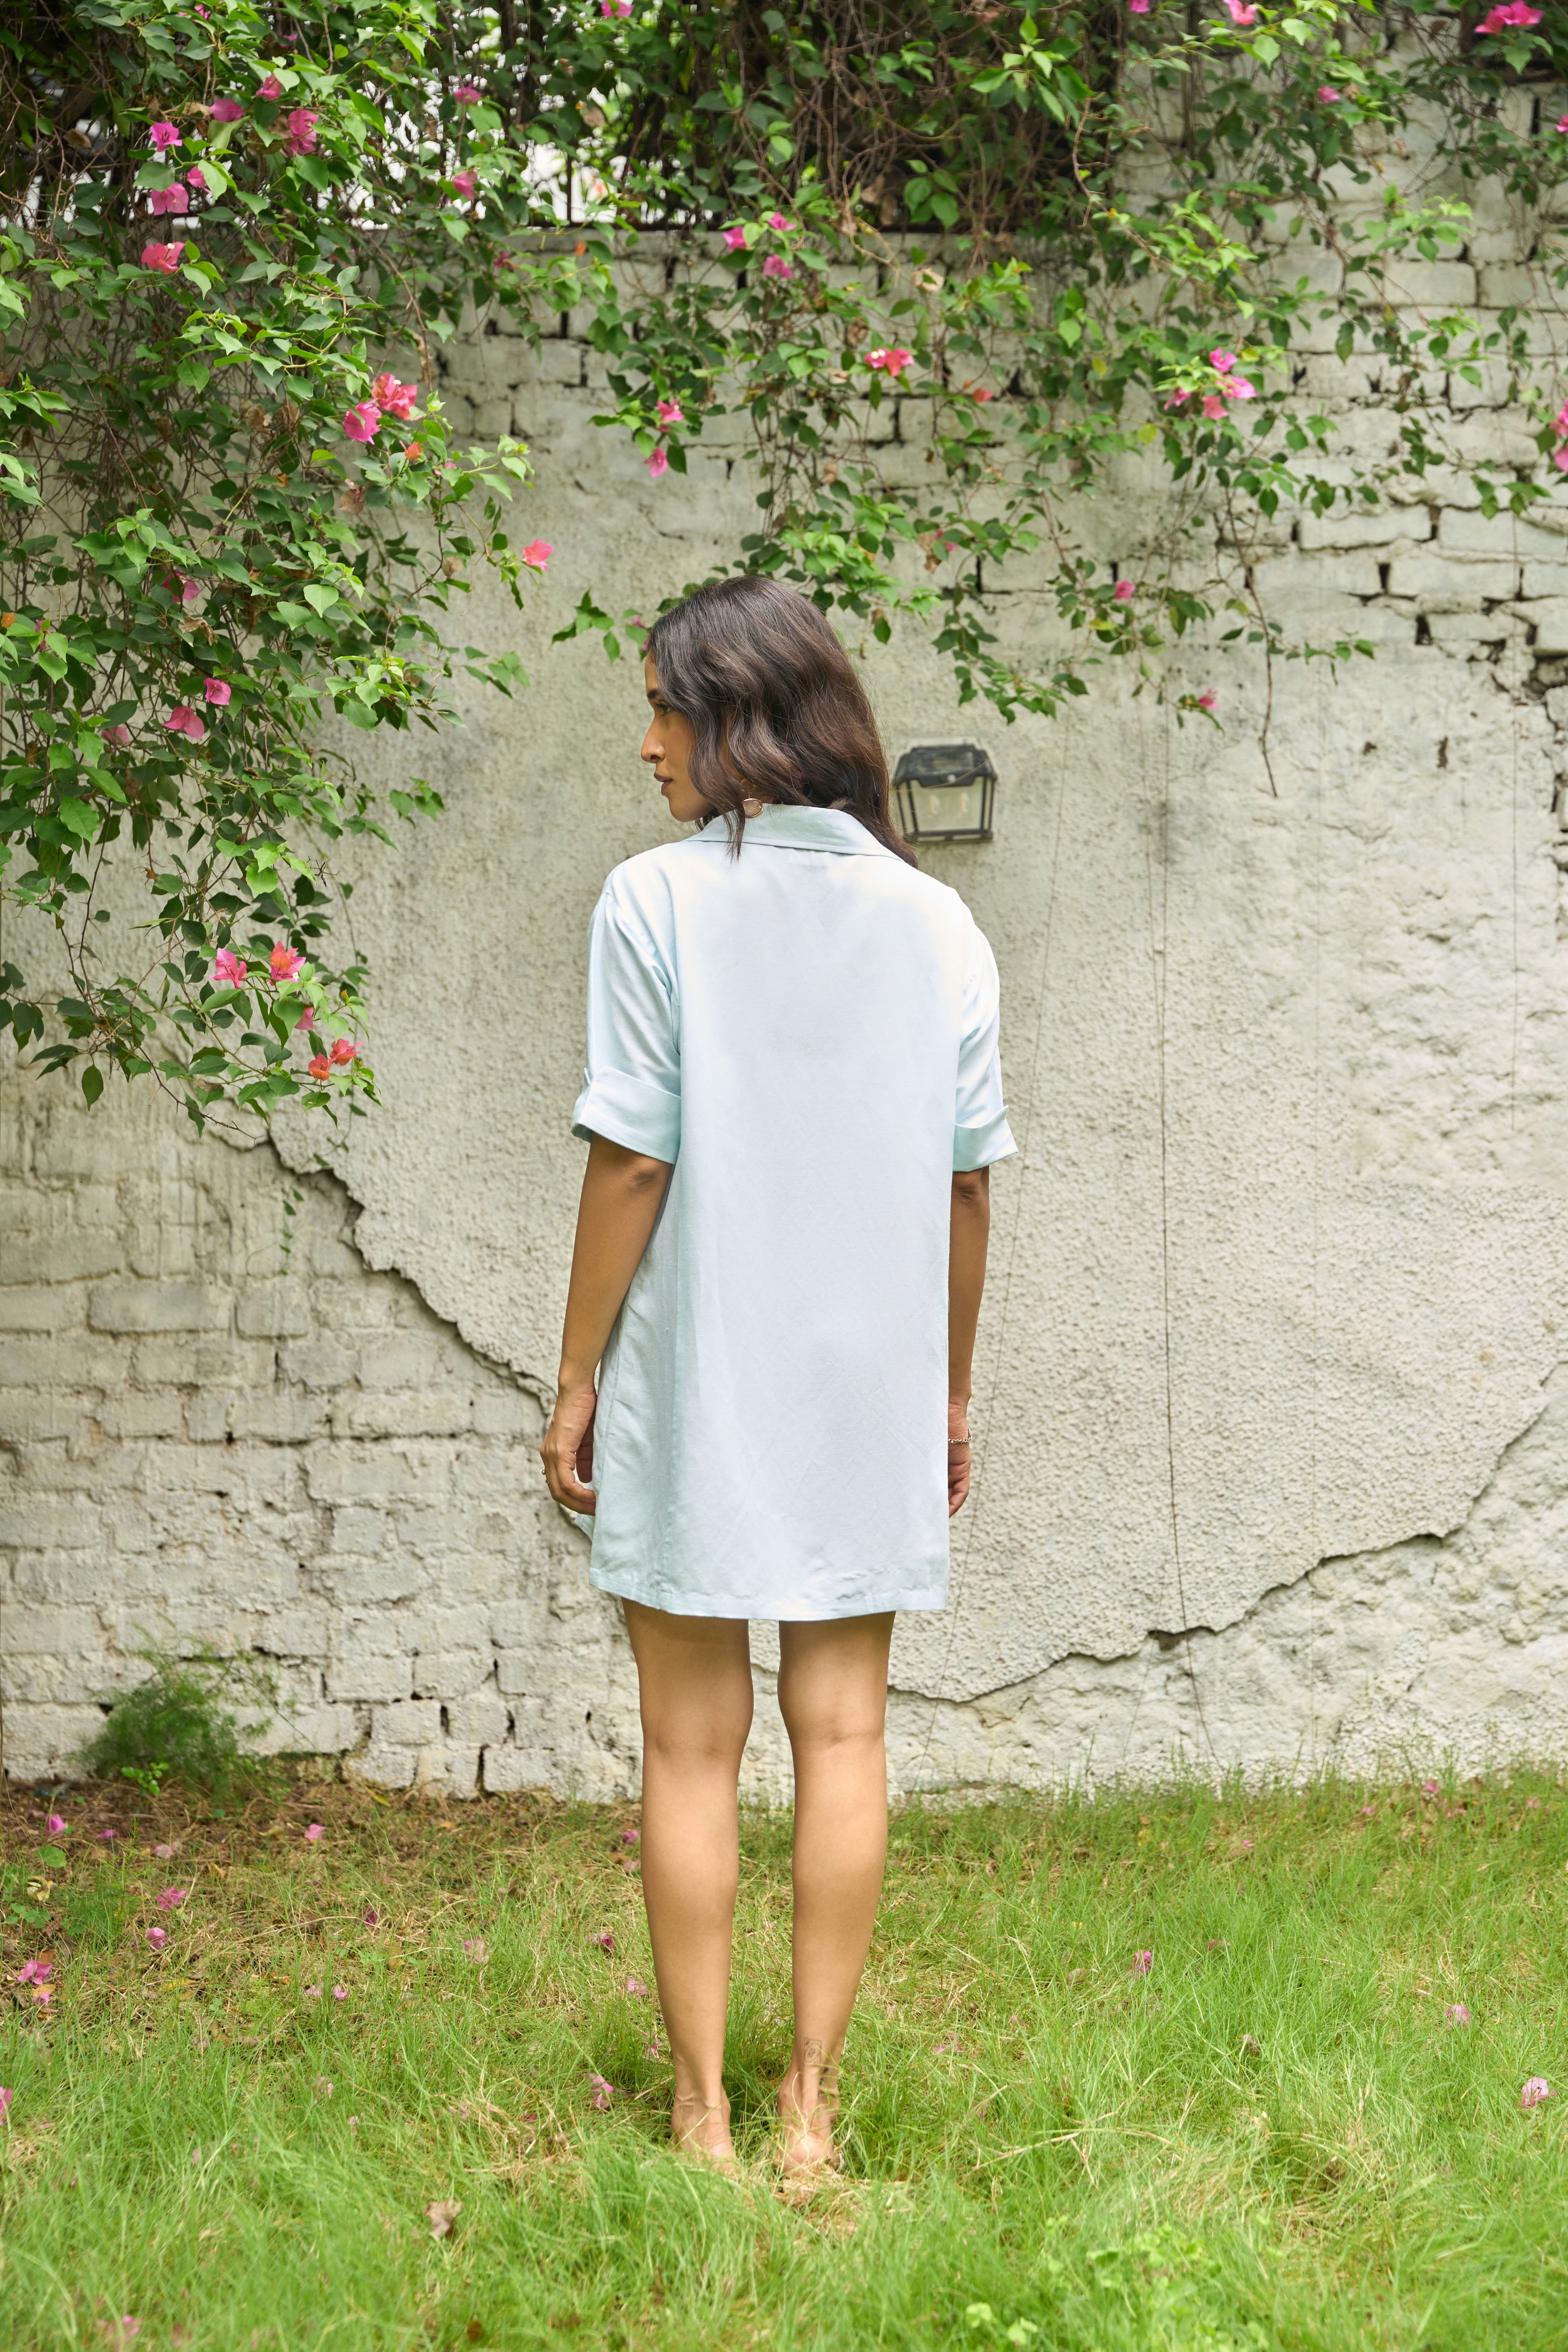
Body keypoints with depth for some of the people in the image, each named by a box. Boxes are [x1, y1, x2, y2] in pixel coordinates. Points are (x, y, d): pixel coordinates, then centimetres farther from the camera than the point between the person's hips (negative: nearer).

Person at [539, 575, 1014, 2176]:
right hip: (869, 1383, 3)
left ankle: (702, 2118, 9)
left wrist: (576, 1379, -2)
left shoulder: (656, 902, -8)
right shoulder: (935, 923, 4)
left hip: (693, 1384, -3)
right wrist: (950, 1389, 15)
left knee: (693, 1745, 5)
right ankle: (810, 2107, 11)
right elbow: (967, 1182, 5)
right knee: (840, 1731, 8)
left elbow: (634, 1161, -10)